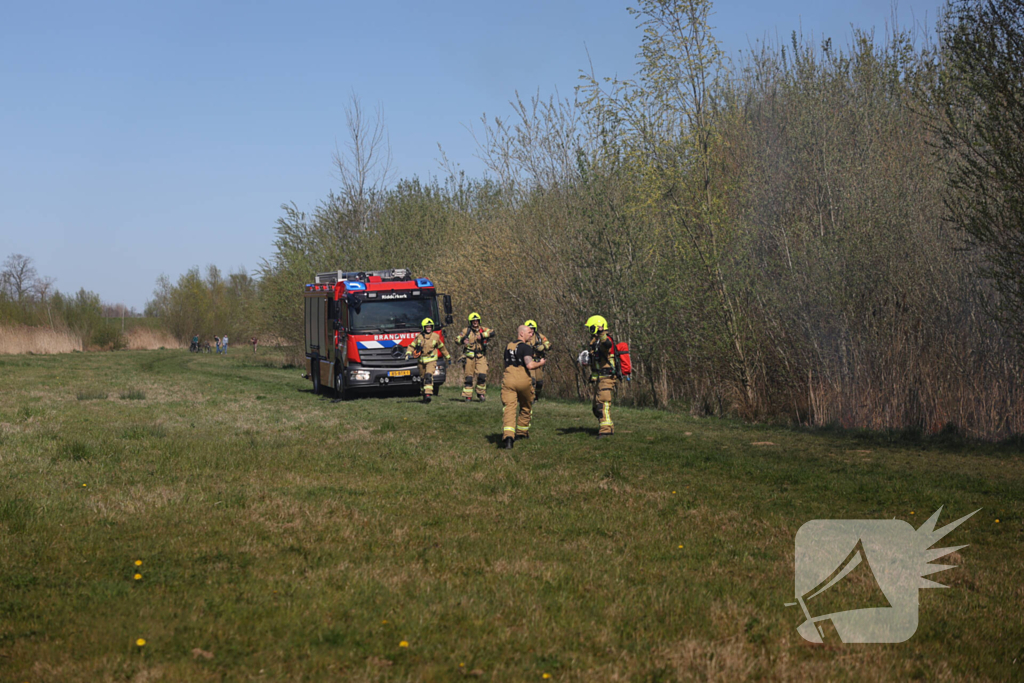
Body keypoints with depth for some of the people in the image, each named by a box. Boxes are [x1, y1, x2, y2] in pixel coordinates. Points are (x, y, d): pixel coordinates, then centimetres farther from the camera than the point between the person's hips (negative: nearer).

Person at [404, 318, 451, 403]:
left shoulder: (435, 336, 2)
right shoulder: (419, 336, 2)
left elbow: (442, 347, 16)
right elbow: (412, 346, 9)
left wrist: (448, 357, 25)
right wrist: (408, 353, -11)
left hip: (431, 361, -2)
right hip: (421, 361, 2)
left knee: (429, 376, -22)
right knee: (423, 378, 10)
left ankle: (428, 394, -31)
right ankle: (424, 394, 25)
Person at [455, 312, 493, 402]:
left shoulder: (483, 329, 6)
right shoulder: (466, 330, 5)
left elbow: (492, 332, -11)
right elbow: (457, 339, 2)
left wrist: (482, 335, -22)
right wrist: (463, 340, -20)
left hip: (481, 356, 0)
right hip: (469, 356, 0)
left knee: (482, 375, -11)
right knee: (469, 377, 1)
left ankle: (481, 393, 7)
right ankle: (468, 395, 9)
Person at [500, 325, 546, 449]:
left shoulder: (508, 346, 16)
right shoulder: (526, 347, -6)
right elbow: (530, 365, -19)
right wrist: (540, 363, 1)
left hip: (508, 379, 4)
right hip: (523, 380, -3)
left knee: (509, 408, -8)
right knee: (526, 407, 21)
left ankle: (507, 435, -29)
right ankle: (522, 433, 34)